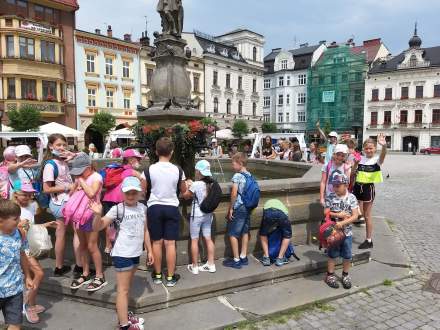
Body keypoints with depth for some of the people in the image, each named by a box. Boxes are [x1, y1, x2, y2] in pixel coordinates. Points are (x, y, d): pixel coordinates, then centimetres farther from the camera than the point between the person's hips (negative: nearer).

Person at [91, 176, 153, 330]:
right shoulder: (117, 209, -13)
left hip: (136, 253, 6)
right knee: (122, 289, 1)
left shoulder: (142, 208, 4)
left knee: (127, 287, 19)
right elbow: (97, 227, -15)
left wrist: (149, 250, 15)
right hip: (122, 254, -6)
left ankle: (124, 315, 34)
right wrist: (98, 214, -34)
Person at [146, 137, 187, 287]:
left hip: (154, 207, 0)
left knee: (157, 242, 11)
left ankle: (157, 275, 23)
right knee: (170, 243, 5)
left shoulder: (150, 169, -9)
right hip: (172, 208, 0)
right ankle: (170, 277, 13)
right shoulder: (177, 170, -7)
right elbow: (183, 190, 5)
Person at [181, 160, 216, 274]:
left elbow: (186, 196, -4)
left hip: (197, 215, -6)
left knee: (194, 240, 6)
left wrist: (187, 186, 10)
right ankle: (211, 264, 20)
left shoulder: (195, 184, -19)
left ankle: (194, 266, 15)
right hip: (208, 214, 6)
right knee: (208, 239, 13)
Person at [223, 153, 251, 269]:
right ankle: (243, 257, 25)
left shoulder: (237, 176, -15)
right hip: (248, 207, 8)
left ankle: (236, 260, 8)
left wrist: (230, 208, -11)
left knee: (232, 234, 3)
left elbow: (234, 194, -19)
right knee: (245, 232, 15)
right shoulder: (250, 175, 6)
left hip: (238, 208, -8)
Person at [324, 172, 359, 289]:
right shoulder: (330, 197, -9)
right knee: (332, 255, 11)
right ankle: (330, 275, 27)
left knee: (347, 256, 12)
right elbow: (326, 213, -8)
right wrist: (338, 215, -20)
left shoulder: (351, 198, -10)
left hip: (347, 231, 1)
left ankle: (345, 275, 33)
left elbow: (355, 216, -13)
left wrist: (342, 223, -24)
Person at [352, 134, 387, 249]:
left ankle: (369, 241, 19)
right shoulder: (360, 158, 4)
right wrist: (355, 164, -10)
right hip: (357, 187, 4)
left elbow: (383, 155, -33)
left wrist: (384, 146, -54)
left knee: (367, 215, 6)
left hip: (368, 188, -4)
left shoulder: (376, 160, -8)